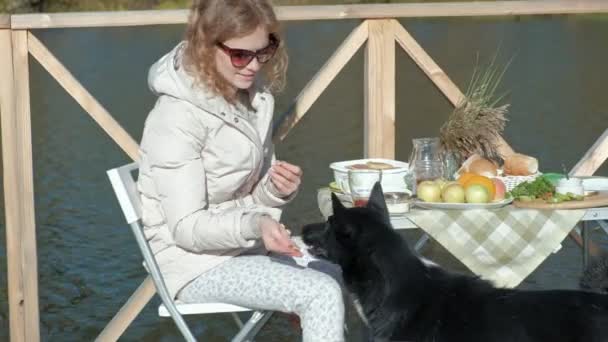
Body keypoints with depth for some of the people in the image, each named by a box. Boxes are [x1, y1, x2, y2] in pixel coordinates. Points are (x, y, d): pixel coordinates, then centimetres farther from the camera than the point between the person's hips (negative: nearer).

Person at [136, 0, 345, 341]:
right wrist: (255, 226, -39)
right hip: (196, 261, -8)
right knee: (322, 294, -22)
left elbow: (252, 192, 9)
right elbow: (188, 227, -23)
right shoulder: (178, 118, -22)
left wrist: (279, 188, -14)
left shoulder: (256, 98, 1)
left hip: (244, 244, 8)